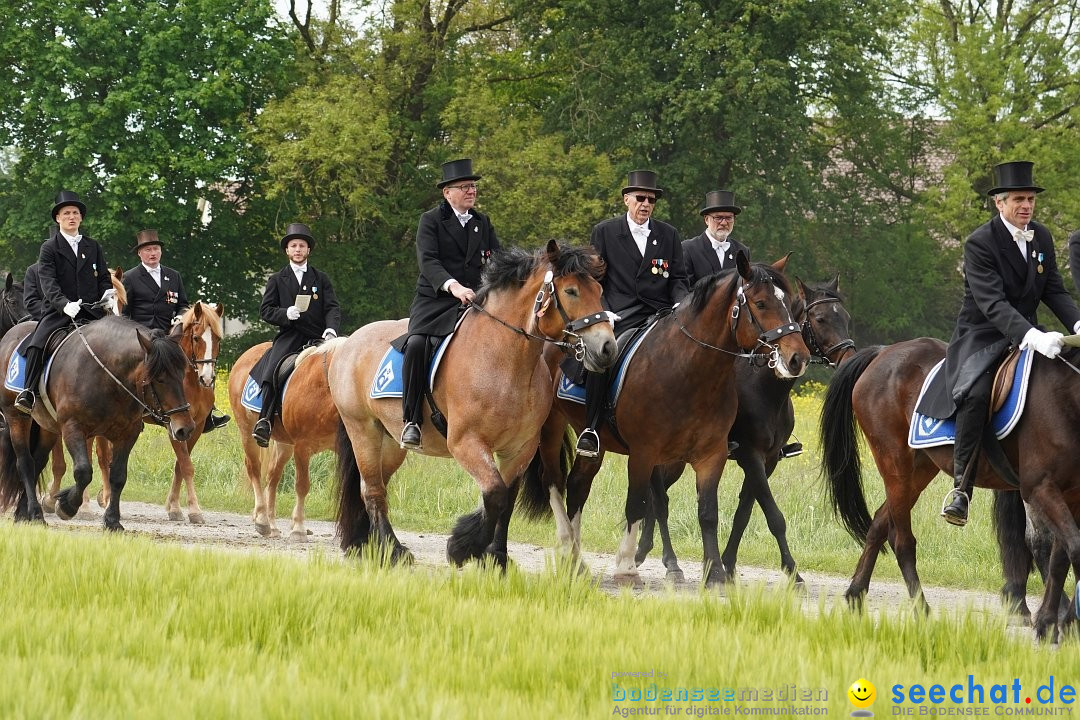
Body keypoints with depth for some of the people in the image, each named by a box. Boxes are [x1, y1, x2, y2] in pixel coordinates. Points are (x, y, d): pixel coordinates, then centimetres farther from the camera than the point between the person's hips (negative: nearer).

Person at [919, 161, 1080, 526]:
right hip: (982, 337, -7)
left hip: (1026, 335, 7)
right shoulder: (980, 243, -15)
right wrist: (1031, 336, -39)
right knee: (975, 393, -34)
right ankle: (961, 486, -30)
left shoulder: (1042, 237, 7)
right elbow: (992, 303, -25)